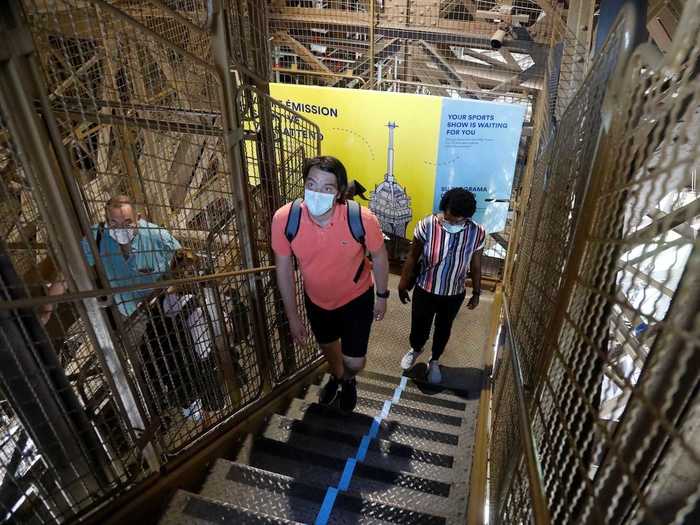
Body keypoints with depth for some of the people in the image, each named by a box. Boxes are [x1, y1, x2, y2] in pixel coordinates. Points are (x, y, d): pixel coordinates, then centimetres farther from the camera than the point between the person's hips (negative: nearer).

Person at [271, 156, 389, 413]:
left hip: (356, 298, -2)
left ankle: (348, 379, 45)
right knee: (327, 346, 27)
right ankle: (337, 376, 63)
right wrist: (292, 316, -4)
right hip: (316, 299, 2)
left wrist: (382, 296, 1)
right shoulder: (284, 219, -28)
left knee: (354, 363, 4)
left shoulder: (362, 219, -32)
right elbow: (284, 269, -12)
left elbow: (379, 257, -11)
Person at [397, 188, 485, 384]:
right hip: (425, 291, -1)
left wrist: (476, 292, 7)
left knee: (443, 330, 22)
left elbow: (475, 265, -2)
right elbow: (412, 257, -9)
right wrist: (403, 283, -1)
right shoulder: (427, 225, -21)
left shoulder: (477, 233, -16)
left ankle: (434, 361, 50)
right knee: (419, 328, 16)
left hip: (454, 295, 1)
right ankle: (415, 350, 52)